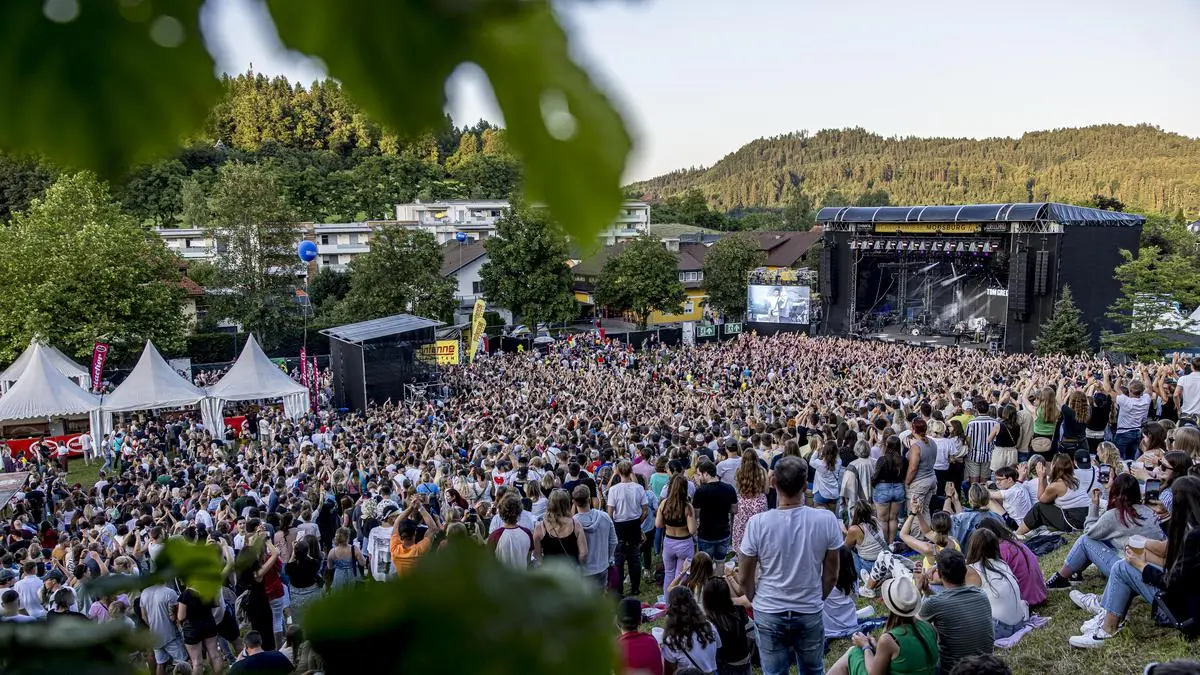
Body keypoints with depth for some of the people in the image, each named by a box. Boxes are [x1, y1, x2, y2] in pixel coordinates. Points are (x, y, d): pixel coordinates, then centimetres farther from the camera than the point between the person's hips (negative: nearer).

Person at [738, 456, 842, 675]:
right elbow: (831, 575, -3)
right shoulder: (826, 520, -15)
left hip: (769, 614, -1)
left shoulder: (758, 523, -18)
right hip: (810, 612, 1)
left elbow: (745, 578, -7)